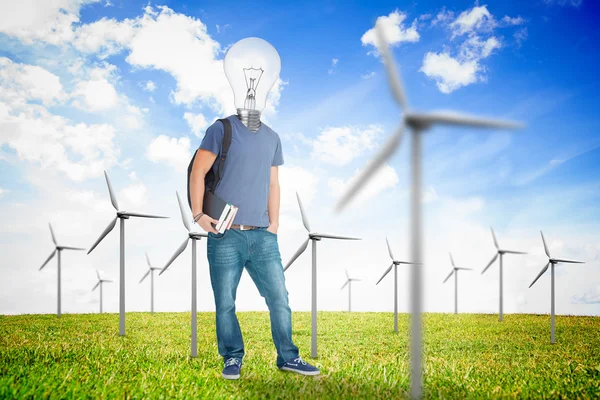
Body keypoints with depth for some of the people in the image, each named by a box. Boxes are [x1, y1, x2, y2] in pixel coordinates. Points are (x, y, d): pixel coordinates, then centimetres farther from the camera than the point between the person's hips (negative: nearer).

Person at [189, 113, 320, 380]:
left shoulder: (272, 138, 14)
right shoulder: (223, 129, -1)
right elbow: (198, 172, -4)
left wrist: (274, 223, 10)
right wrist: (198, 214, -10)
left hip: (262, 236, 4)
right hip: (225, 236, -4)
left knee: (279, 297, 4)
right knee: (225, 303, 2)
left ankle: (288, 357, 16)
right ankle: (232, 358, 18)